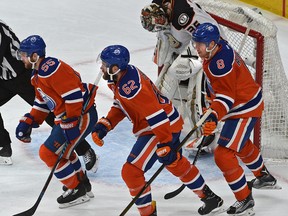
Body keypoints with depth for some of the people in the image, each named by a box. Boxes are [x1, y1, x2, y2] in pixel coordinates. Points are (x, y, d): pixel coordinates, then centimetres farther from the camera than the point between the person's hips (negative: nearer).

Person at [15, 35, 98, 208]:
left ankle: (77, 190, 4)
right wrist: (29, 122, 11)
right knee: (62, 150, 29)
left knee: (49, 153, -8)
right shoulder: (38, 74, 12)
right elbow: (42, 102, 21)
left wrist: (70, 123, -26)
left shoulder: (51, 69, -23)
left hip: (82, 115, -11)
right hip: (67, 116, 11)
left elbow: (74, 94, -27)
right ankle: (82, 184, 44)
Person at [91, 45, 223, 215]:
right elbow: (120, 106, 14)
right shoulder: (123, 76, 1)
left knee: (131, 171, -10)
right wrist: (104, 125, 2)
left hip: (164, 127, -11)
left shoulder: (130, 87, -30)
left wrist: (165, 146, -27)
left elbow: (156, 116, -30)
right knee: (177, 164, 30)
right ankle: (210, 197, 46)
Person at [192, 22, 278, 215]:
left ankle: (245, 200, -6)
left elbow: (226, 97, -34)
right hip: (247, 103, 11)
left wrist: (214, 117, -47)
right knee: (241, 145, 34)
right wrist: (212, 102, 23)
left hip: (245, 109, -11)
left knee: (223, 155, -15)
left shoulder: (220, 63, -31)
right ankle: (264, 177, 57)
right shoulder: (219, 47, 0)